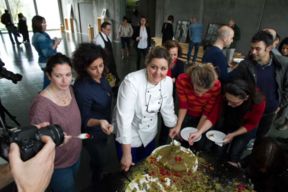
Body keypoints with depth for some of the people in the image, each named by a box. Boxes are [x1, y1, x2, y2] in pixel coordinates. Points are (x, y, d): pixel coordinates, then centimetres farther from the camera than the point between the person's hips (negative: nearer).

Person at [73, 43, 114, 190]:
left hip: (104, 129, 7)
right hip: (93, 134, -7)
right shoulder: (82, 88, -34)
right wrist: (99, 122, -43)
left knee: (100, 159, 31)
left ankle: (99, 176, 62)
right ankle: (98, 184, 52)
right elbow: (84, 119, -23)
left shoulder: (101, 77, -12)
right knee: (102, 161, 19)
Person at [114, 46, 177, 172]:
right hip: (129, 136, -4)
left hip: (150, 135, 5)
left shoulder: (168, 82, -13)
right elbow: (124, 118, -31)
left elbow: (167, 109, 2)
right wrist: (126, 154, -26)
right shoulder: (132, 82, -31)